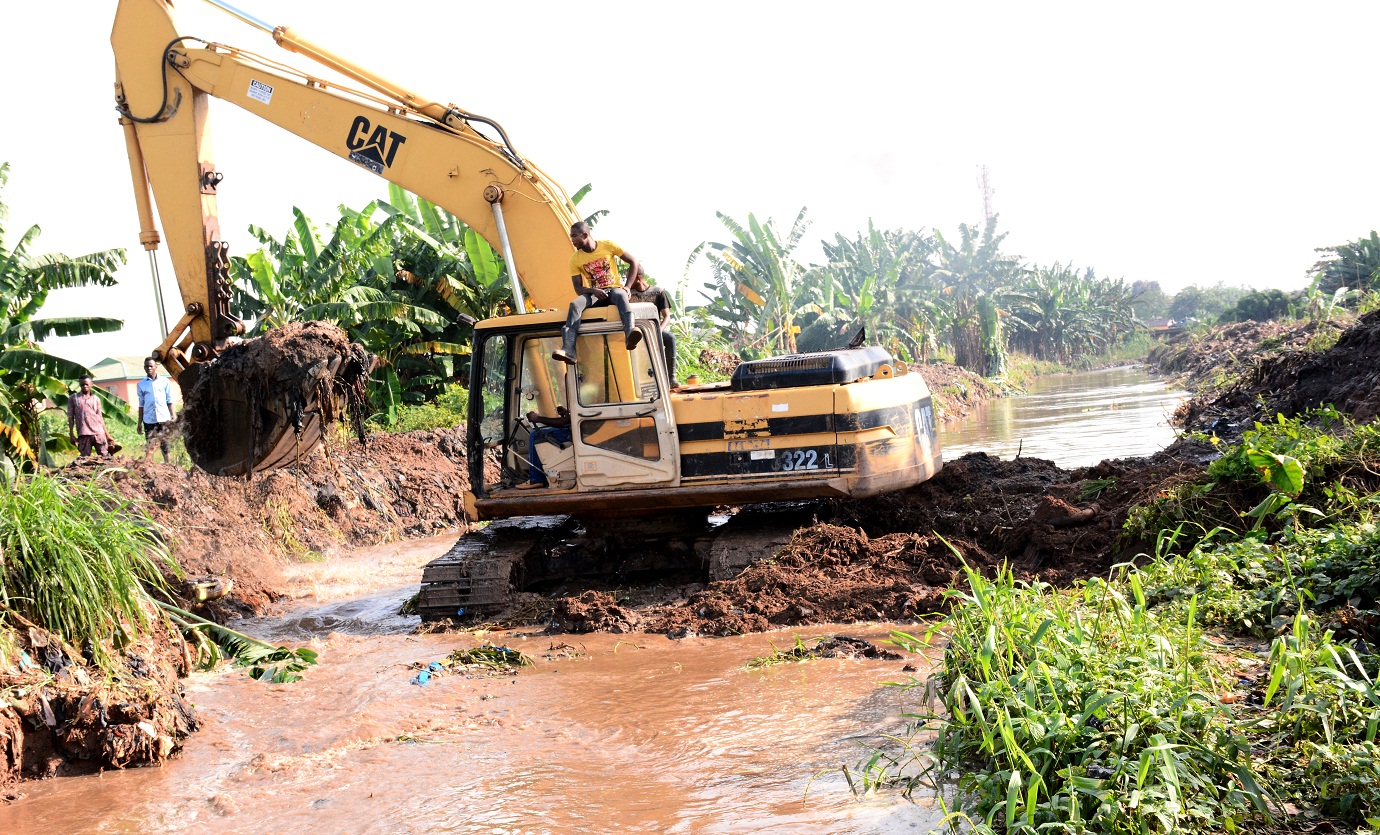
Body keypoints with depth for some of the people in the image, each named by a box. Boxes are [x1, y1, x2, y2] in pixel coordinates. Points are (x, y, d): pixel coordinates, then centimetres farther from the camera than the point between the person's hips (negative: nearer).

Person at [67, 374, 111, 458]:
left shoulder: (96, 399, 17)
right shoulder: (73, 398, 11)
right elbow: (70, 418, 8)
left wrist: (106, 434, 12)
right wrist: (72, 435, 0)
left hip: (98, 432, 2)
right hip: (83, 434, -2)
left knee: (105, 456, -4)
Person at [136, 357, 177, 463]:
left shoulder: (165, 381, 7)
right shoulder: (141, 384, 10)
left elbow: (170, 401, 7)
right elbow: (141, 405, 12)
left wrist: (174, 418, 1)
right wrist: (139, 423, 9)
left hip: (164, 419, -1)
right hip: (149, 420, 1)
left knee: (166, 446, 1)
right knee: (149, 447, -2)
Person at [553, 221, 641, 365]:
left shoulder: (608, 246, -2)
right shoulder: (575, 259, 2)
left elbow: (633, 261, 4)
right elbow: (578, 288, 0)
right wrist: (594, 291, -21)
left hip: (614, 289, -1)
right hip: (594, 294, 2)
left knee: (621, 296, -39)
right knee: (575, 304, -31)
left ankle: (630, 334, -64)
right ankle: (568, 350, -47)